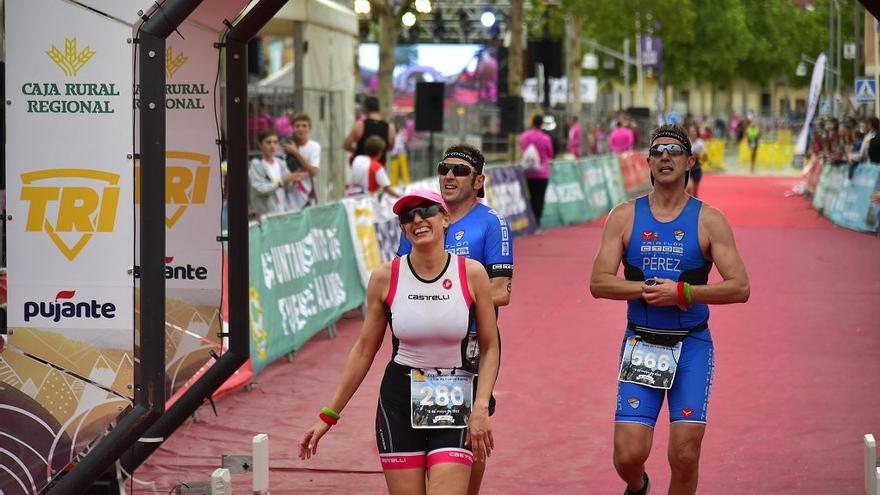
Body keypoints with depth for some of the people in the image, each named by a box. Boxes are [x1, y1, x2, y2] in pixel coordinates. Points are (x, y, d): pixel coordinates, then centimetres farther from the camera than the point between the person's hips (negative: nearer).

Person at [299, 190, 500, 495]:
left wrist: (481, 407, -10)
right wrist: (329, 415, 8)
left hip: (455, 405, -1)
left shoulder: (472, 274, -4)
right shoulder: (386, 278, -2)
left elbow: (490, 347, 3)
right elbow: (364, 350, 7)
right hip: (400, 401, 1)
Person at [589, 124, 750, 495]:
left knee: (685, 456, -6)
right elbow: (598, 283, -2)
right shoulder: (625, 217, 3)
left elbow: (740, 288, -6)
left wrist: (682, 292, -16)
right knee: (629, 454, -5)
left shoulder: (709, 221, 0)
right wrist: (647, 289, -16)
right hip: (640, 344, 1)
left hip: (692, 344, -1)